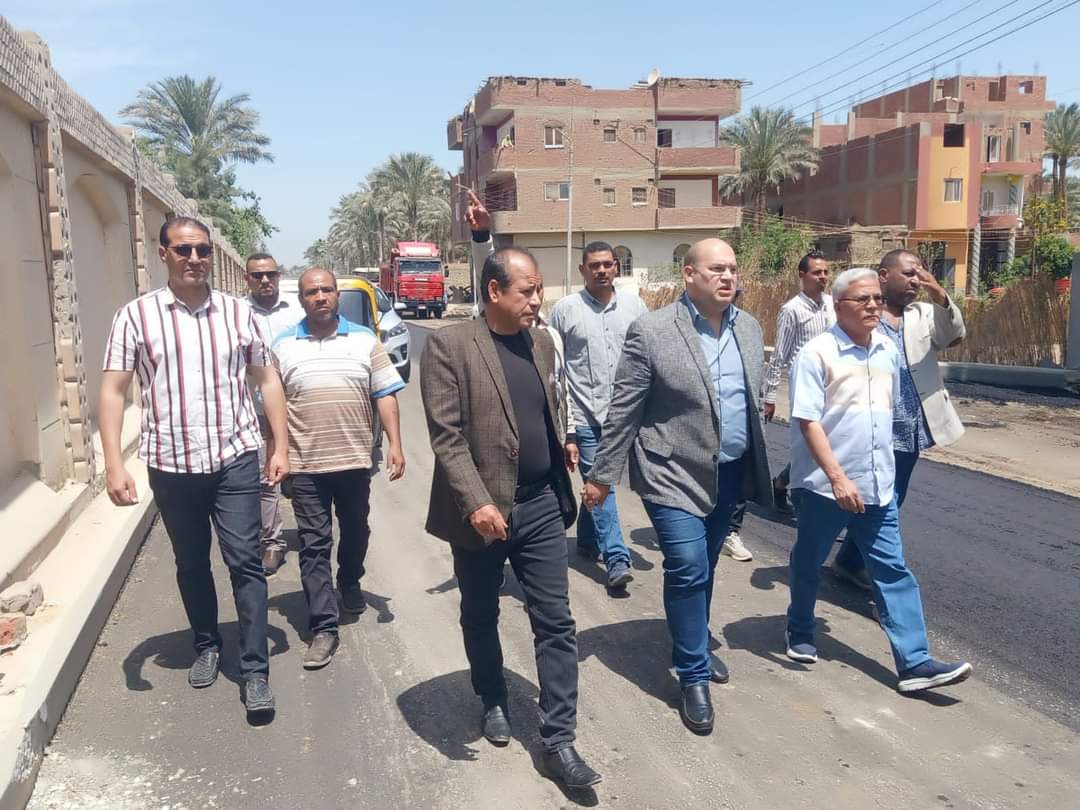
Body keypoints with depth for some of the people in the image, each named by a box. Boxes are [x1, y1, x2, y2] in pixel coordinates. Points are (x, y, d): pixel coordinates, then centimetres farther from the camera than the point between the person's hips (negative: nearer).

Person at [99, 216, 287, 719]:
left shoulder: (238, 312, 3)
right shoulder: (136, 315, -2)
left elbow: (266, 381, 7)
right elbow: (113, 391, -3)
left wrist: (281, 446, 1)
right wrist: (114, 464, -11)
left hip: (235, 460, 0)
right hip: (171, 465, 1)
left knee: (245, 562, -1)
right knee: (191, 564, 16)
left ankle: (255, 671, 7)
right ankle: (206, 646, 37)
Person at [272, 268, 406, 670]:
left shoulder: (365, 340, 2)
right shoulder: (282, 346, 2)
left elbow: (385, 395, 0)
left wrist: (395, 444, -8)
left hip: (355, 459, 1)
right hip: (305, 464, -1)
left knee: (356, 532, 18)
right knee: (314, 545, -1)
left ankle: (350, 583, 45)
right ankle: (323, 626, 4)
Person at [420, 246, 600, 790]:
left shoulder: (542, 343, 7)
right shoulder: (449, 345, -12)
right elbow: (445, 434, -17)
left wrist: (562, 467, 14)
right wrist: (476, 502, -25)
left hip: (541, 506, 4)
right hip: (481, 510, -4)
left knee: (555, 624, 3)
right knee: (480, 618, 16)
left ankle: (558, 741, 13)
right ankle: (493, 702, 41)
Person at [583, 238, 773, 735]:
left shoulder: (749, 327, 5)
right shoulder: (651, 331, -14)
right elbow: (623, 410, -11)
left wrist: (756, 463, 18)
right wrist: (602, 475, -8)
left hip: (731, 472, 6)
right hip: (675, 473, -6)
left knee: (703, 568, 18)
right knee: (687, 570, -8)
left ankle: (692, 646, 39)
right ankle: (694, 676, 10)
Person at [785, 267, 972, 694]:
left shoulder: (888, 350, 6)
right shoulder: (817, 353, -14)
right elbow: (807, 421, -18)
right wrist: (838, 477, -24)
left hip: (878, 486, 5)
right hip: (824, 484, -5)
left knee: (893, 571, 3)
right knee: (808, 565, 13)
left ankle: (914, 662, 7)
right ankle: (800, 633, 34)